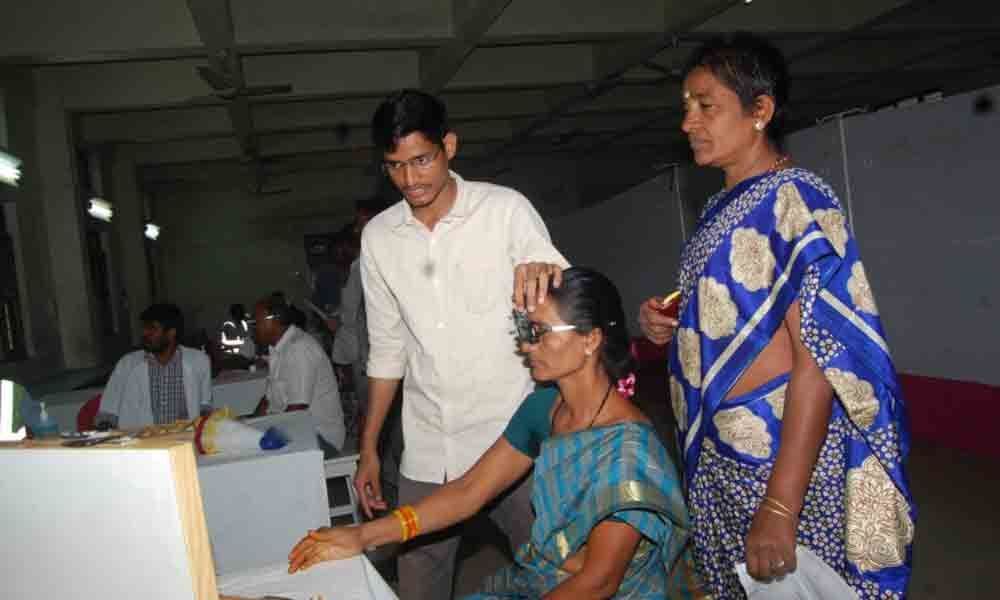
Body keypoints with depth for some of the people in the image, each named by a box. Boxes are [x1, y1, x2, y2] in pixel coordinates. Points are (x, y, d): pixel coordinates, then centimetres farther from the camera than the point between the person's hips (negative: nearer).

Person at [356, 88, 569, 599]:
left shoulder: (506, 209, -7)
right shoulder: (378, 237, 5)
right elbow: (387, 349, 12)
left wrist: (545, 276, -32)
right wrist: (369, 449, 12)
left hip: (513, 440, -3)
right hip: (427, 454, 3)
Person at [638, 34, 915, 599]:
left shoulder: (795, 201, -15)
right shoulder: (724, 207, 10)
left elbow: (820, 354, -22)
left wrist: (780, 506, -27)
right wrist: (673, 326, 0)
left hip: (786, 457, -8)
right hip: (719, 455, 8)